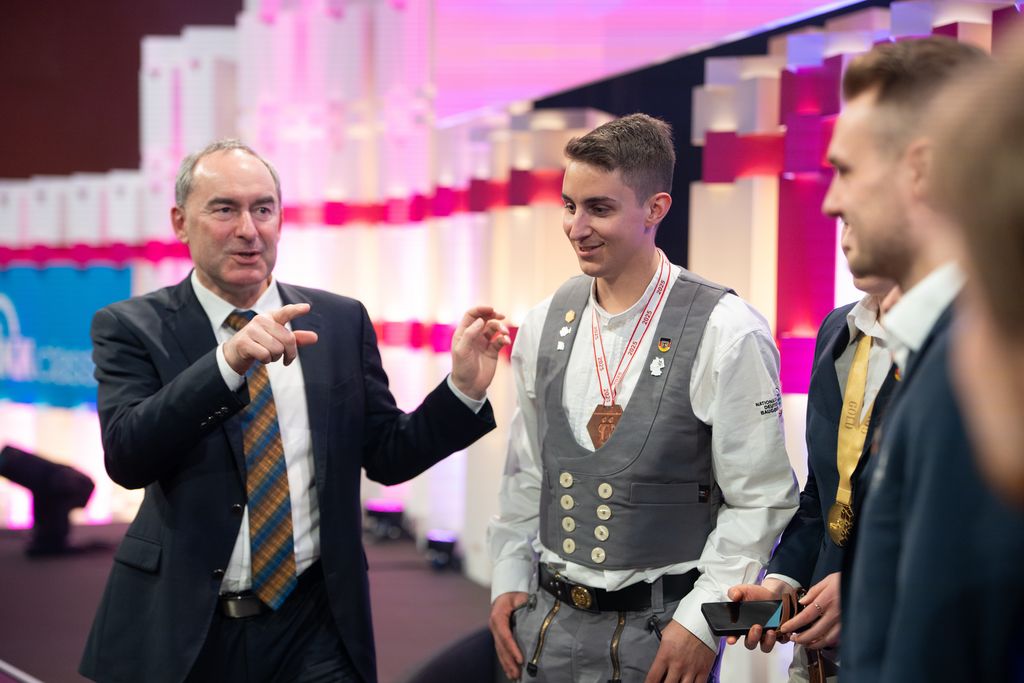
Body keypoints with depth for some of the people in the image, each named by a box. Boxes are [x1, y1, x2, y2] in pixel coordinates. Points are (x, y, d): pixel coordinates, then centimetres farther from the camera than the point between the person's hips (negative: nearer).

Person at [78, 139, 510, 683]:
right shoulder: (130, 328, -3)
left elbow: (387, 456, 8)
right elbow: (127, 457, -18)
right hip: (182, 627, -2)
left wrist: (463, 387, -7)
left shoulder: (340, 321, 5)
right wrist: (229, 362, -29)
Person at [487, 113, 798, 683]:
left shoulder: (726, 335, -12)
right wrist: (509, 579, 8)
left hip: (661, 631, -4)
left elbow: (761, 501, -10)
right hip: (549, 620, 4)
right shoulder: (544, 326, 4)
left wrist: (701, 620, -13)